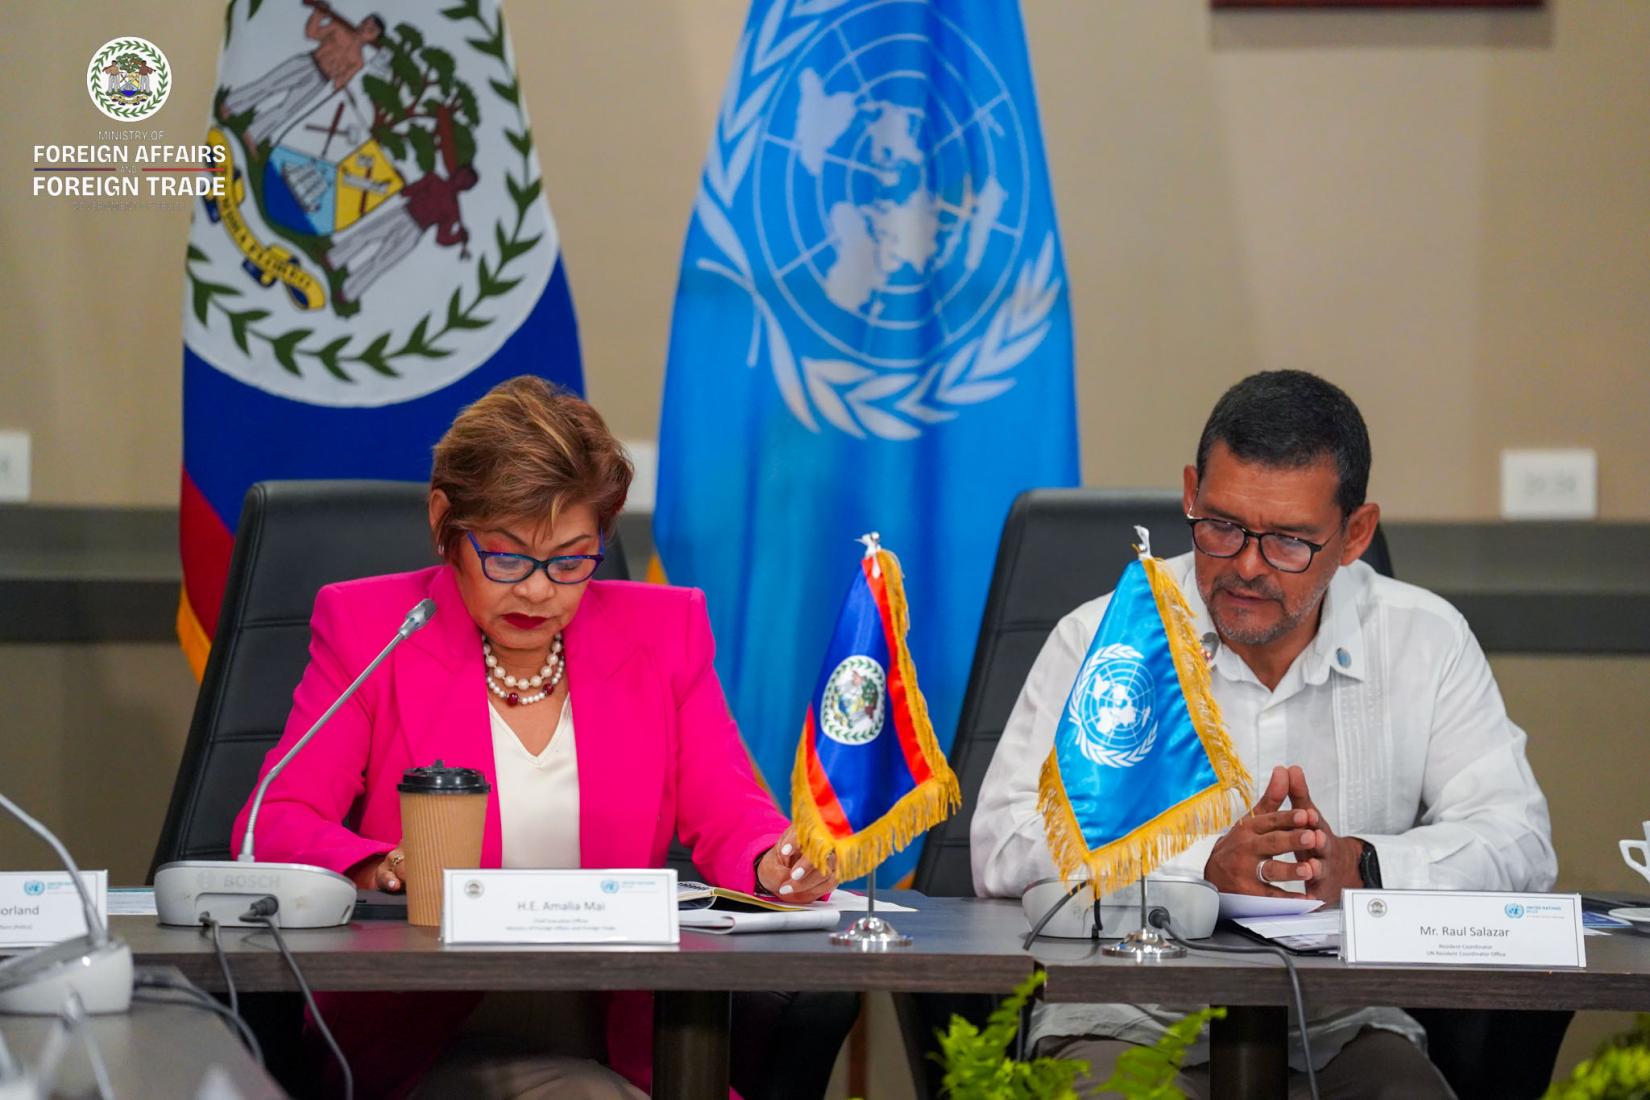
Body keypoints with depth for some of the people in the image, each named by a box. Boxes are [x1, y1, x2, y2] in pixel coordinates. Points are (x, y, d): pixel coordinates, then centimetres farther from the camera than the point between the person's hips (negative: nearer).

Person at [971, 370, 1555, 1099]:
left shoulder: (1426, 642, 7)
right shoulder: (1101, 640, 1)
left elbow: (1514, 840, 0)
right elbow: (1006, 848, -9)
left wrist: (1358, 867, -19)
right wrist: (1205, 868, -22)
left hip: (1345, 1035, 2)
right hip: (1131, 1029, -2)